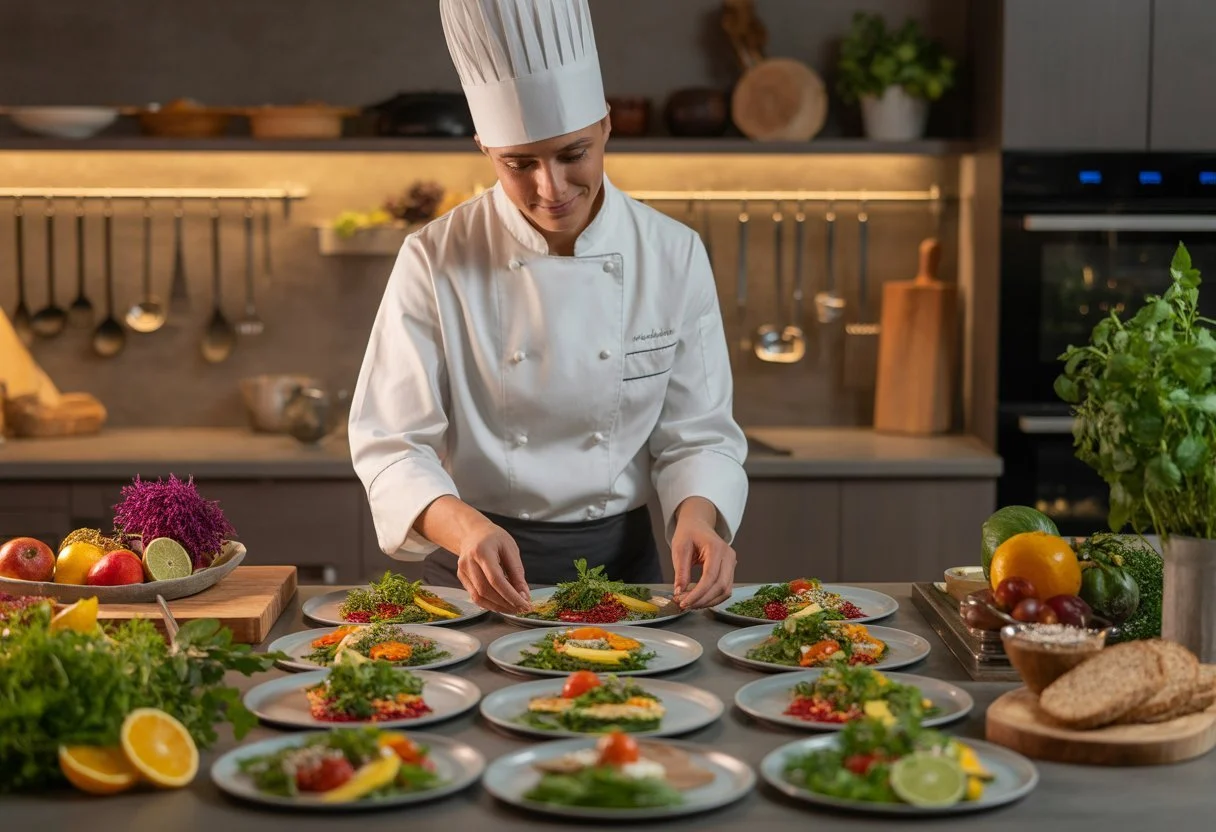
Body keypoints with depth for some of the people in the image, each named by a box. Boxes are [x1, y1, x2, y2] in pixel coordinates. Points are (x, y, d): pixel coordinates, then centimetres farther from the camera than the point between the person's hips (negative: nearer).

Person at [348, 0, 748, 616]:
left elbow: (697, 434, 2)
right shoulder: (436, 261, -8)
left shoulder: (673, 256, -3)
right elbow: (392, 443, -8)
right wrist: (464, 525, -26)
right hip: (475, 566, -1)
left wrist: (695, 515, -19)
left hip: (621, 560, 1)